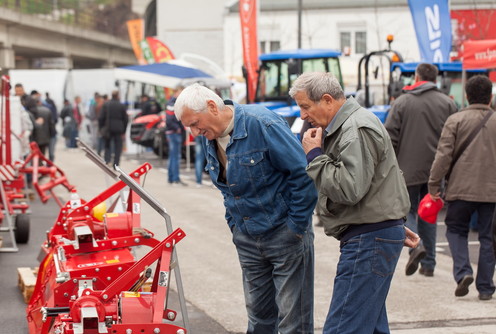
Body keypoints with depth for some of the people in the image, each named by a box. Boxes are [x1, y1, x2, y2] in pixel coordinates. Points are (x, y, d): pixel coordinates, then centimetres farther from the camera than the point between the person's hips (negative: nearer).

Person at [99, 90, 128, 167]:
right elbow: (125, 119, 1)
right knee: (118, 148, 6)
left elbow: (101, 118, -1)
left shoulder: (106, 105, 0)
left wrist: (101, 128, 8)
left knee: (108, 146, 13)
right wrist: (123, 131, 8)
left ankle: (107, 160, -5)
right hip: (118, 129, -1)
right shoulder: (122, 106, -2)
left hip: (108, 129, 1)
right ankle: (116, 164, 1)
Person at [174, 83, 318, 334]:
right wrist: (234, 224, 12)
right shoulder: (209, 139, 5)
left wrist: (297, 226, -16)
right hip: (247, 239, 7)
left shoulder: (261, 124, -20)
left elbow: (302, 172, -19)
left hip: (284, 235, -7)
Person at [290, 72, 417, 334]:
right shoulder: (343, 127, 19)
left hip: (370, 240, -11)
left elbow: (349, 189, -25)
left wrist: (314, 155, -14)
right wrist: (395, 224, 28)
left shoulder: (357, 131, -16)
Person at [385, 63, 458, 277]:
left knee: (408, 211, 8)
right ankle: (428, 263, 12)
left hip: (408, 169, -3)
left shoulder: (402, 102, -2)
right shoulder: (448, 103, 4)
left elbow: (390, 138, -5)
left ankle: (416, 245, -20)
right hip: (435, 169, 3)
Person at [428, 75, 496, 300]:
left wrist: (434, 184, -2)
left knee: (455, 229, 15)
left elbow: (443, 154, -8)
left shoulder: (456, 120, -3)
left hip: (461, 188, -1)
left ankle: (463, 272, -6)